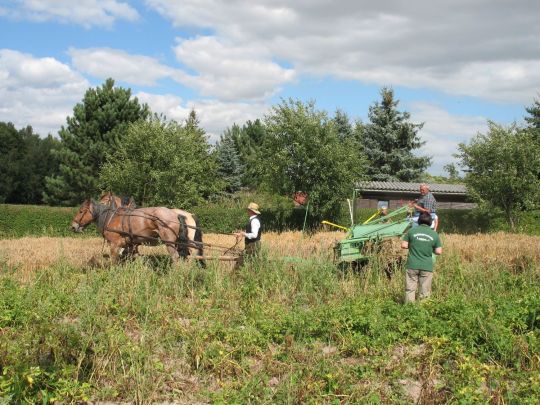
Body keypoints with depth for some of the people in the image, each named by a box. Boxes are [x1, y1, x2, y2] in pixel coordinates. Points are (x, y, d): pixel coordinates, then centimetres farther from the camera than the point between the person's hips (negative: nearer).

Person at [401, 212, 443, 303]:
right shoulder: (434, 234, 0)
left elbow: (403, 245, -1)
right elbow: (439, 251, 0)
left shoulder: (412, 231, -1)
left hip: (412, 265, 0)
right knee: (425, 292, 7)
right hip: (427, 267, 0)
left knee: (410, 289, 6)